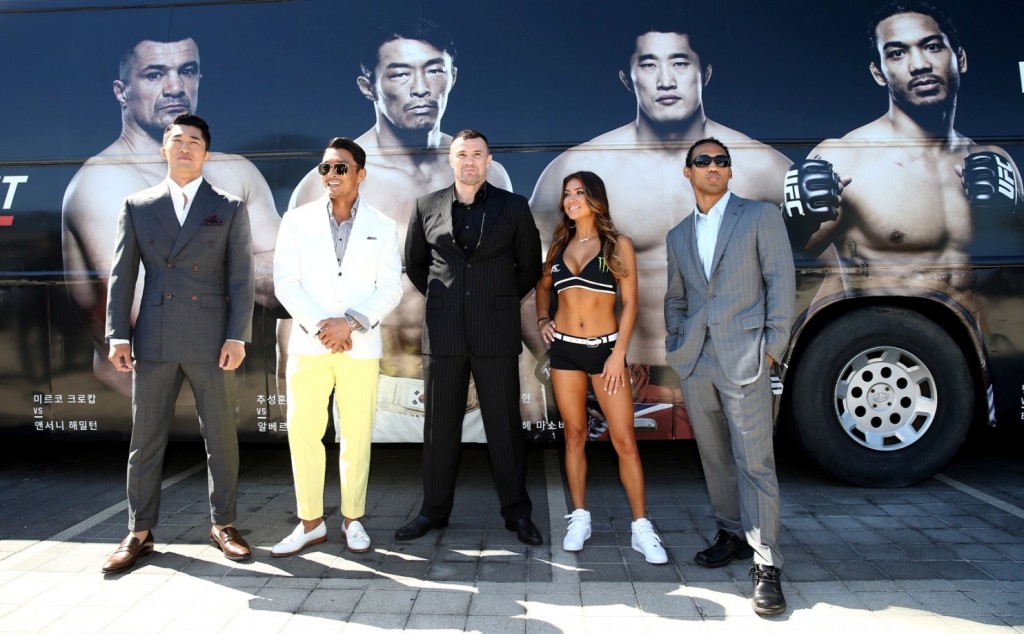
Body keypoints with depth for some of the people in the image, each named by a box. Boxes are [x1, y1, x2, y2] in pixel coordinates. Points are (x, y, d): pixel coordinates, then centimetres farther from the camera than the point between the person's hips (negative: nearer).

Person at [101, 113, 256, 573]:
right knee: (145, 440, 7)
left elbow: (241, 277, 0)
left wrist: (237, 337, -8)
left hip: (212, 341, -1)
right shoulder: (137, 206, 10)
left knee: (221, 437, 6)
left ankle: (223, 524, 20)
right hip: (153, 341, 1)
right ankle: (139, 532, 19)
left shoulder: (230, 209, 6)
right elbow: (121, 276, 7)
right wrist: (118, 336, -1)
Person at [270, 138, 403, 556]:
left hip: (361, 346, 0)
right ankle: (311, 522, 13)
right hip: (308, 344, 1)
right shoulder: (297, 220, 7)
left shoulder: (383, 227, 7)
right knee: (303, 432, 0)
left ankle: (353, 519, 17)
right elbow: (285, 282, 0)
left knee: (357, 434, 4)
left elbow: (390, 288, 0)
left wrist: (350, 323, -13)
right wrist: (319, 327, -12)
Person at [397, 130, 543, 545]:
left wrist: (500, 303, 11)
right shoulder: (427, 207, 6)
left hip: (496, 334, -1)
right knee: (440, 425, 8)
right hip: (443, 333, 2)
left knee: (504, 426, 4)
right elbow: (414, 263, 18)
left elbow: (530, 267, 10)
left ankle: (517, 512, 16)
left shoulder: (514, 207, 3)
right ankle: (434, 509, 21)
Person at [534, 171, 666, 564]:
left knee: (624, 439, -5)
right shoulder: (559, 245, 10)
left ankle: (641, 528, 2)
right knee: (574, 434, 8)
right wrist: (542, 319, 9)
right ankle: (579, 519, 18)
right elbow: (543, 286, 27)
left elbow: (630, 302, -4)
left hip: (605, 348, -3)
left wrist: (619, 354, -10)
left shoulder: (618, 245, -1)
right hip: (564, 349, 3)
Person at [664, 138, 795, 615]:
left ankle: (767, 565, 1)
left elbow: (781, 281, -3)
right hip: (694, 362, 5)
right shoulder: (678, 236, 16)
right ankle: (732, 535, 28)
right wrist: (676, 344, 9)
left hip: (743, 358, -5)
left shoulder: (761, 215, 3)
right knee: (714, 456, 13)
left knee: (754, 460, -5)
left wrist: (773, 347, -9)